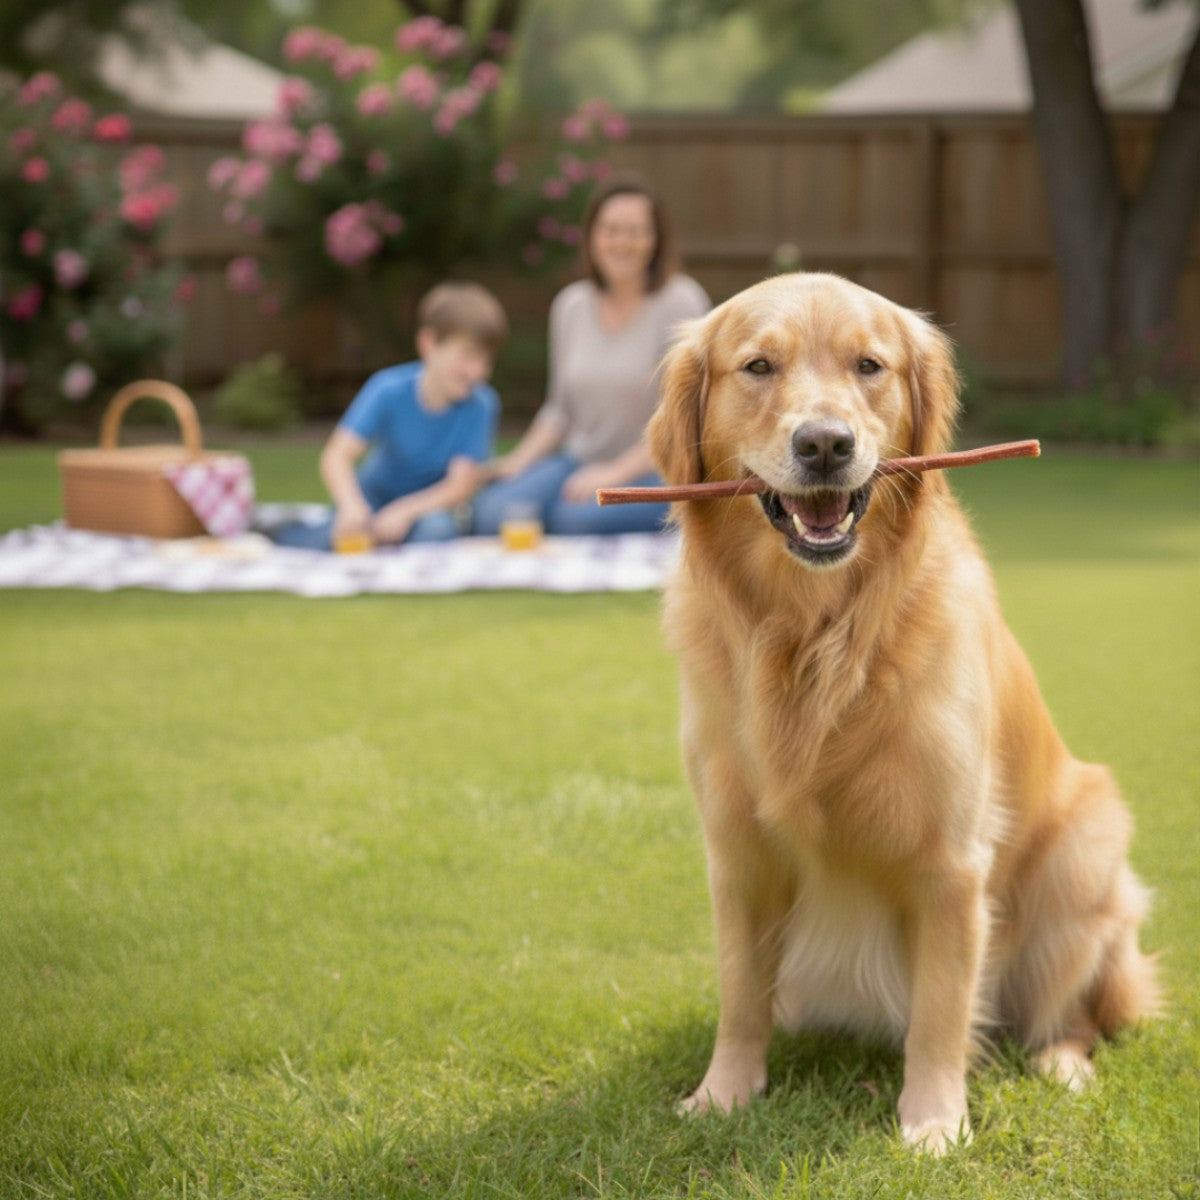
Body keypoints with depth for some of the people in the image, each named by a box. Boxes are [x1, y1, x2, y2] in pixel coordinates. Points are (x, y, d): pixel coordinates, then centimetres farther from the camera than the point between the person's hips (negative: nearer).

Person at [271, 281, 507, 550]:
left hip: (428, 503, 0)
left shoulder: (481, 405, -21)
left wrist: (405, 511, -37)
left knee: (437, 529, -35)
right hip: (374, 495, 0)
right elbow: (336, 456, -28)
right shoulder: (390, 389, -21)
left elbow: (461, 485, -20)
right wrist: (352, 506, -49)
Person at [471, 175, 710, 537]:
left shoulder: (680, 303, -7)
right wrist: (519, 460, 1)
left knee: (576, 517, -35)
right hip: (580, 463, 5)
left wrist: (616, 472, -18)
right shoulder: (570, 305, 10)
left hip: (659, 471, -4)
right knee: (493, 511, -25)